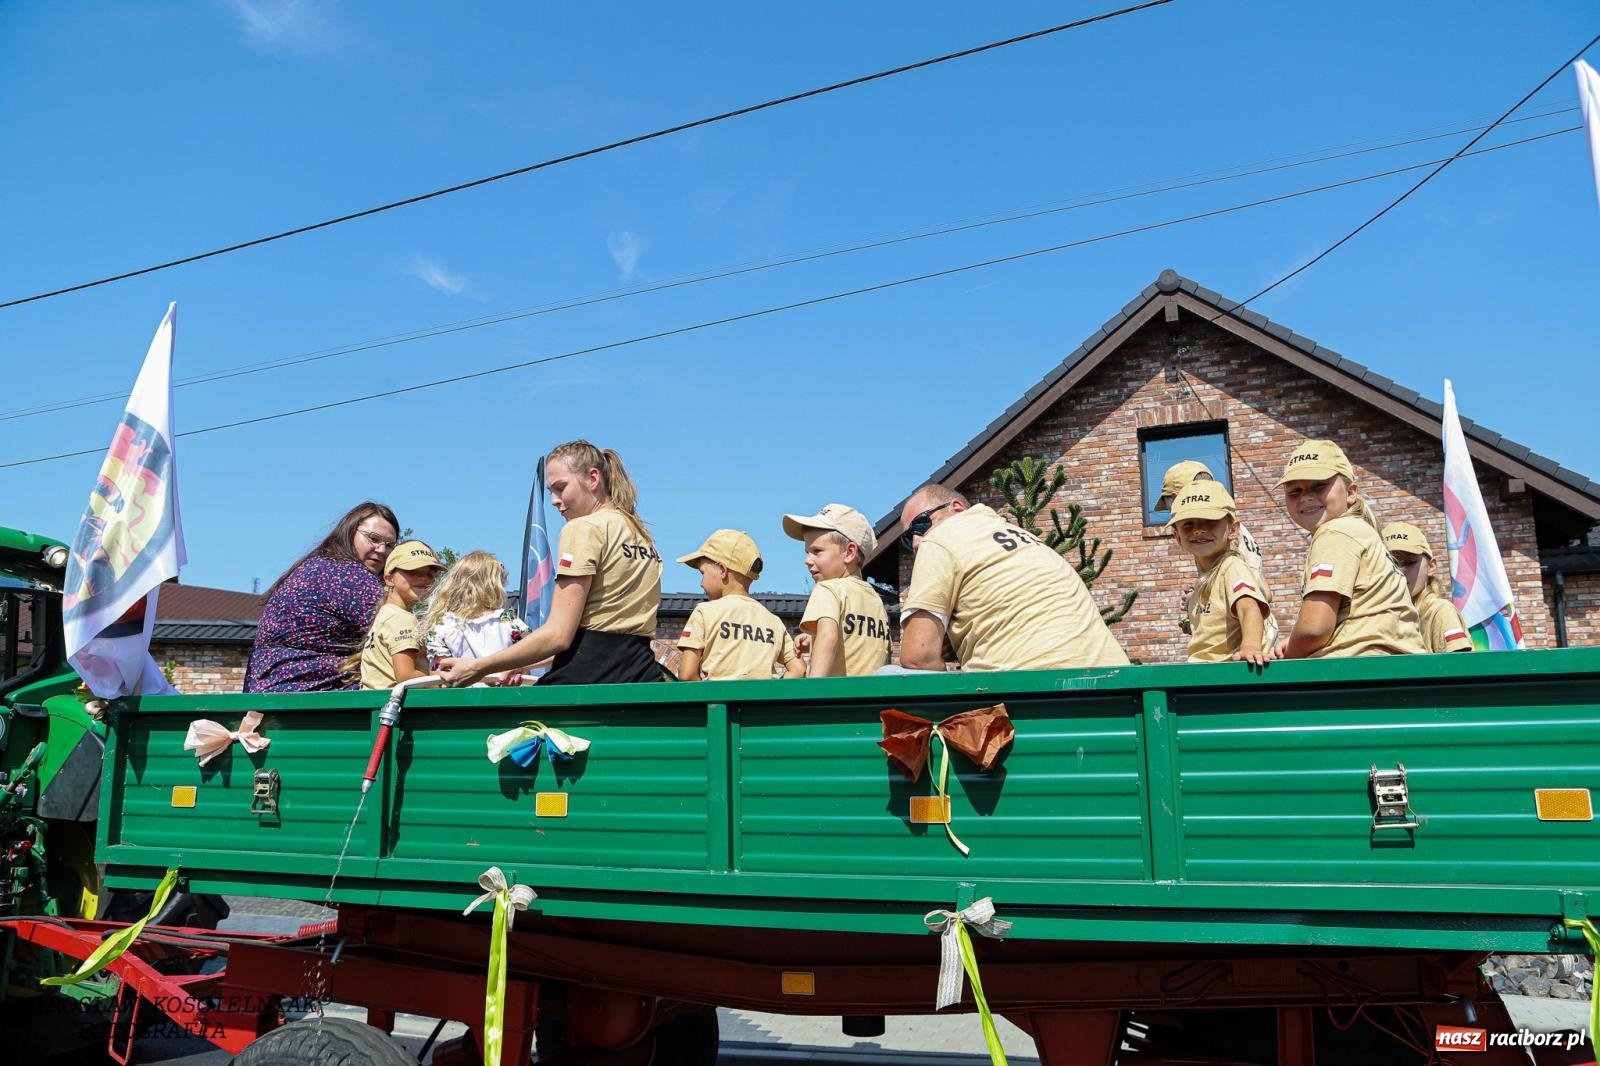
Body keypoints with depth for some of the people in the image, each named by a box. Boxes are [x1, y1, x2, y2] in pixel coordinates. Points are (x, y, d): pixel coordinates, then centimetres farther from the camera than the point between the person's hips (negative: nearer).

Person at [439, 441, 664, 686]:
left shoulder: (584, 528, -5)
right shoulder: (642, 535, 18)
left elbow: (558, 635, -11)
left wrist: (478, 668, -5)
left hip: (590, 677, -8)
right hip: (641, 677, 8)